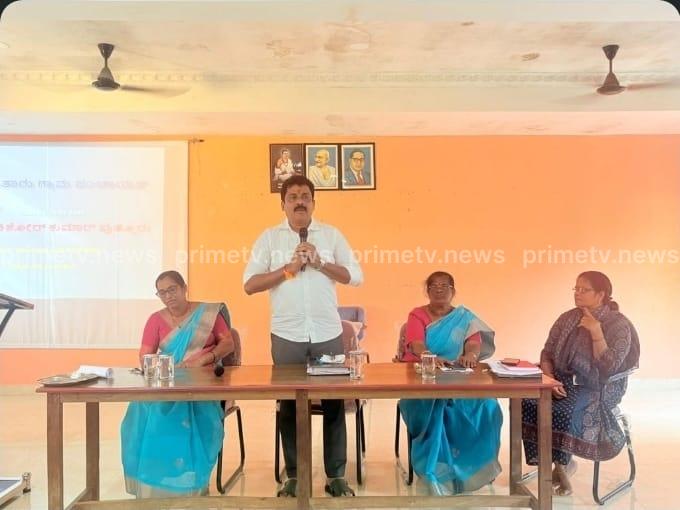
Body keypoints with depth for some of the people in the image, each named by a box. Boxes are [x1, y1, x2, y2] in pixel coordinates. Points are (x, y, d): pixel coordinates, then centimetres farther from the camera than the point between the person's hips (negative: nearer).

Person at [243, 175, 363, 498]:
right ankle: (293, 476, 22)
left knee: (334, 404, 6)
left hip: (328, 335, 1)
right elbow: (249, 284, -2)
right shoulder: (269, 237, 4)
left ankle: (336, 476, 19)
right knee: (289, 406, 9)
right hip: (286, 336, 0)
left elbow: (355, 276, 2)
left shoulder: (331, 235, 6)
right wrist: (288, 269, -12)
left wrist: (320, 263, -10)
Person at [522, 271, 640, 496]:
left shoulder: (619, 324, -7)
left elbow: (609, 367, -16)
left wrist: (596, 332, -21)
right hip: (563, 383, 5)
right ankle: (563, 463, -6)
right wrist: (549, 379, -10)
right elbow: (547, 353, 8)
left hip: (597, 389, -5)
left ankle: (562, 464, -5)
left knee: (562, 412, -34)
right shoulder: (566, 318, 8)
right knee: (526, 404, -23)